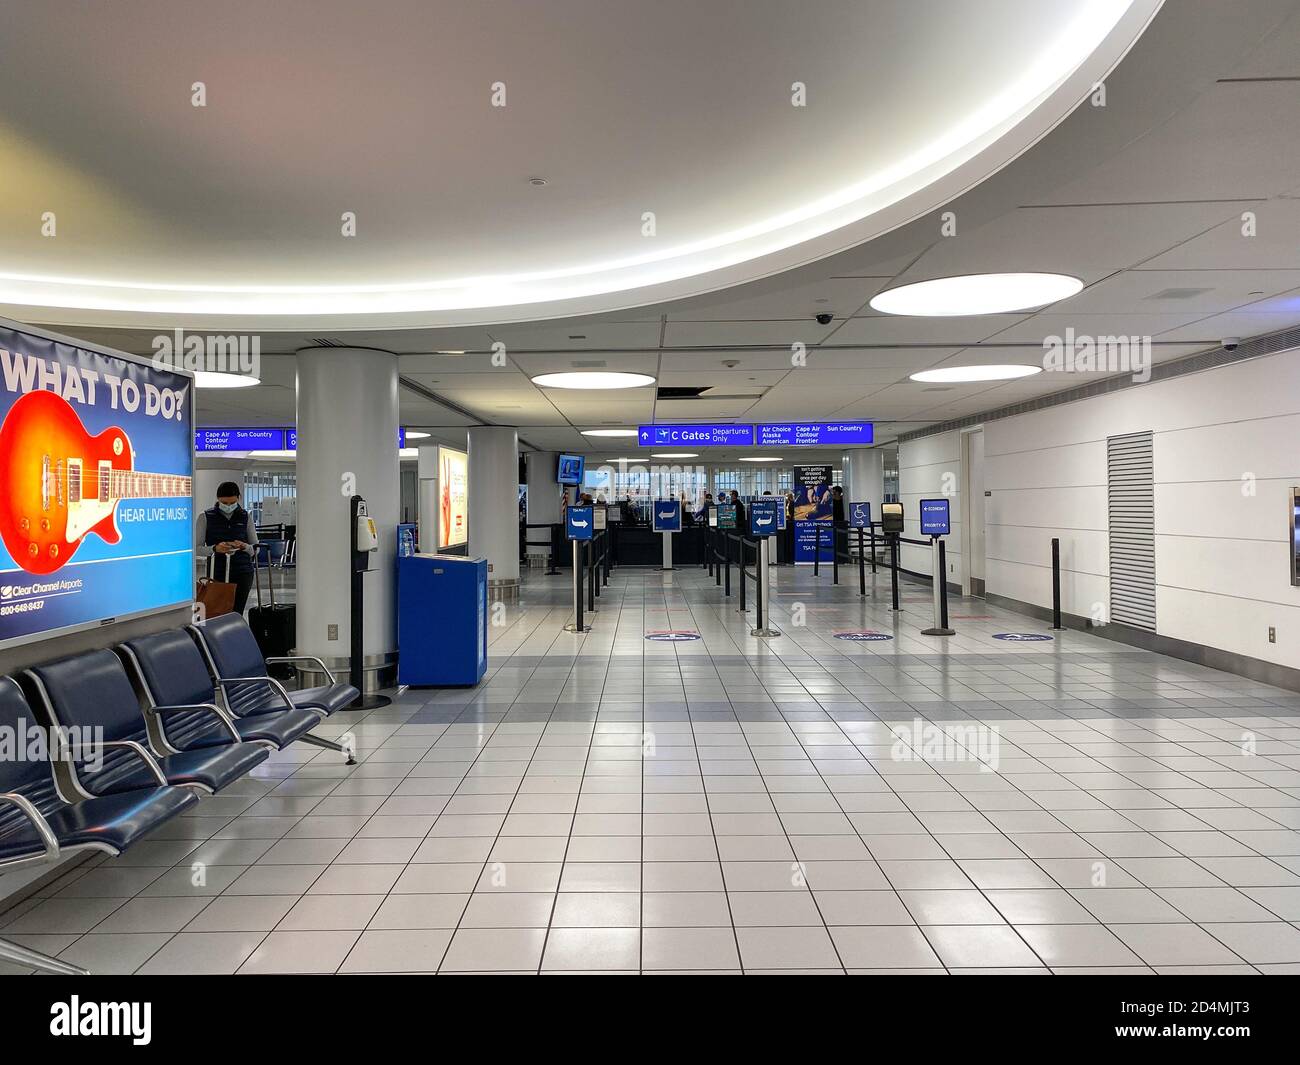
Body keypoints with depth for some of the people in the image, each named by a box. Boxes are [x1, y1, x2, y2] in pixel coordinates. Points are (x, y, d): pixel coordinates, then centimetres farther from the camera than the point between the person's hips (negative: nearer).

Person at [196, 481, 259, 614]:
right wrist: (215, 549, -20)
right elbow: (196, 549, 0)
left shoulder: (246, 517, 8)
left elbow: (256, 548, 8)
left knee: (237, 614, -5)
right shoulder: (206, 517, 2)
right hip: (217, 574, -1)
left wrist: (244, 546, -14)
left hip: (242, 573, 1)